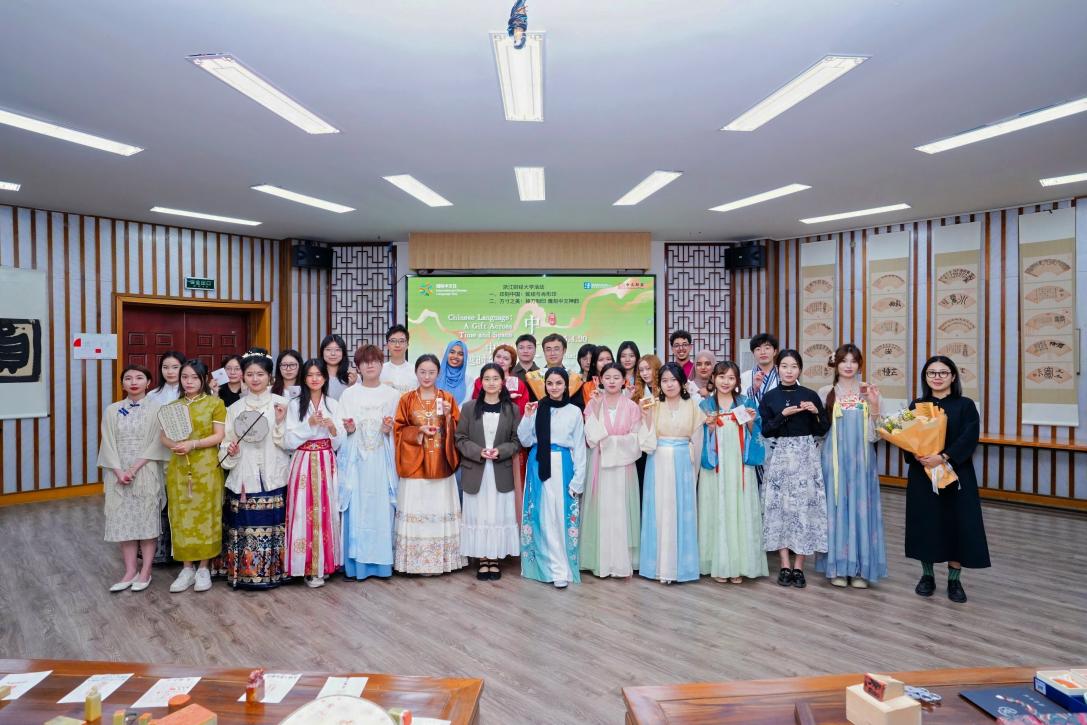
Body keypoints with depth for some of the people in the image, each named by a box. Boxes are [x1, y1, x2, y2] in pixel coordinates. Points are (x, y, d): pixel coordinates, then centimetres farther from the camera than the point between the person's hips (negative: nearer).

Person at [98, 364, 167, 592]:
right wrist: (119, 472, -10)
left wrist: (134, 469, -14)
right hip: (118, 474, 3)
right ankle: (130, 571, 14)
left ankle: (145, 571, 10)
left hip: (146, 473, -3)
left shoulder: (155, 409, -1)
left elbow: (156, 443, -6)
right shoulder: (112, 410, 7)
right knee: (123, 521, 5)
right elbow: (109, 445, 2)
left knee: (147, 520, 1)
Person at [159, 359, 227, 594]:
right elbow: (162, 435, 8)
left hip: (207, 467, -3)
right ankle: (187, 568, 16)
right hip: (178, 468, 4)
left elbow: (219, 436, -6)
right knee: (182, 516, 6)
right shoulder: (173, 406, 12)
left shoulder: (215, 403, 0)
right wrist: (174, 444, -13)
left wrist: (192, 444, -18)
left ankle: (203, 568, 13)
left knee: (205, 515, 2)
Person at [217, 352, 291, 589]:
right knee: (244, 525, 0)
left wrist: (281, 422, -15)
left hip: (274, 478, -1)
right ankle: (244, 573, 15)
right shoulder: (235, 408, 9)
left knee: (272, 524, 0)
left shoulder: (282, 404, 2)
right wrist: (230, 451, -6)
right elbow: (226, 443, 14)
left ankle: (271, 572, 13)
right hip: (243, 479, 2)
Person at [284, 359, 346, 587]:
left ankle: (323, 562, 16)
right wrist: (309, 424, -16)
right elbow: (289, 441, -4)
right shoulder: (295, 405, 1)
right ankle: (308, 567, 6)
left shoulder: (333, 404, 6)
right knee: (304, 512, -4)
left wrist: (333, 428, -14)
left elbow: (339, 443, 5)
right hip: (303, 464, -2)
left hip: (326, 464, 2)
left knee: (325, 511, 3)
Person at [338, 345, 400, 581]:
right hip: (356, 459, 0)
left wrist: (389, 430, -11)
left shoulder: (392, 395, 6)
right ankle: (355, 562, 11)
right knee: (356, 508, 0)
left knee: (382, 506, 2)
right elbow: (340, 431, 7)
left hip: (382, 459, 0)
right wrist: (348, 429, -14)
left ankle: (381, 560, 13)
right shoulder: (349, 394, 5)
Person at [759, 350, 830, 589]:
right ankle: (785, 565, 11)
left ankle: (798, 567, 10)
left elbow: (822, 430, 4)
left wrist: (816, 412, -13)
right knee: (780, 506, 0)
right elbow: (765, 430, -3)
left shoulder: (810, 395, 3)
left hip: (805, 456, 0)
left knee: (804, 506, -1)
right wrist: (783, 415, -15)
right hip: (780, 456, 0)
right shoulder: (769, 397, 3)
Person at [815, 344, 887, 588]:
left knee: (861, 509, 2)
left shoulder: (869, 392, 5)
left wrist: (874, 405, -10)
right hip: (834, 460, 0)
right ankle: (838, 567, 11)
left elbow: (875, 434, 0)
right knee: (836, 508, 2)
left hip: (861, 460, 1)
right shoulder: (825, 393, 3)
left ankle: (861, 568, 12)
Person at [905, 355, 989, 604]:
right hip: (922, 476, 1)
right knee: (925, 524, 5)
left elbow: (969, 438, -11)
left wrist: (943, 457, -23)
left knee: (957, 525, 1)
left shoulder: (965, 405, 1)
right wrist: (917, 456, -19)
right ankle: (927, 576, 20)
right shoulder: (916, 405, 7)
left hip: (956, 475, -1)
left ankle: (954, 580, 15)